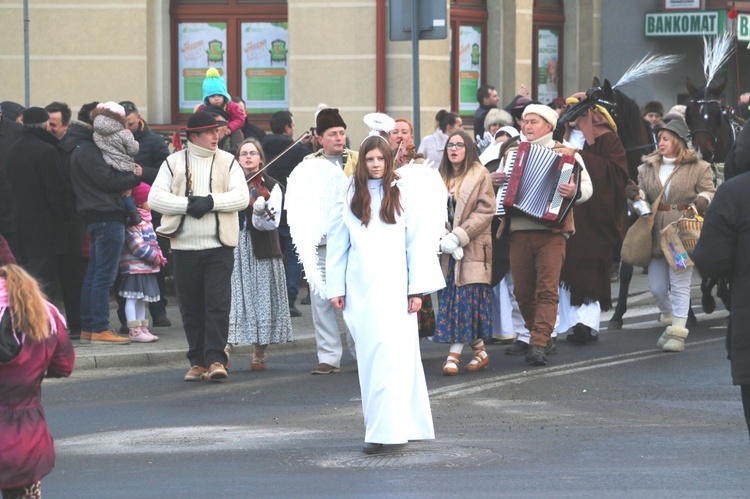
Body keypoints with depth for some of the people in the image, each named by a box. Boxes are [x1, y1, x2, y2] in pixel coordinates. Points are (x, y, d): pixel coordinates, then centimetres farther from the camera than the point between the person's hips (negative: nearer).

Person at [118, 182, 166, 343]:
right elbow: (136, 244, -20)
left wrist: (159, 257, 7)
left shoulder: (145, 218, 18)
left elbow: (152, 240, 21)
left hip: (147, 267, 10)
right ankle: (134, 330, -7)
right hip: (135, 265, -10)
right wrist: (153, 257, -16)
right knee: (132, 298, -6)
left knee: (142, 299, 14)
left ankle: (143, 329, 19)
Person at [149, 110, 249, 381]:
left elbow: (241, 196, -4)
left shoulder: (228, 162, 7)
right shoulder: (174, 162, 7)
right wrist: (188, 205, -14)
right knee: (191, 307, 5)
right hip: (185, 246, 1)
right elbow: (155, 197, -3)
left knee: (218, 303, -8)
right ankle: (197, 361, 12)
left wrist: (210, 202, -16)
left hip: (219, 246, -1)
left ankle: (215, 359, -8)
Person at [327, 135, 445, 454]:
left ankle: (387, 429, -18)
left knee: (391, 354, -13)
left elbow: (418, 243, 3)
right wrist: (336, 288, 7)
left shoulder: (403, 197, 3)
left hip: (394, 287, -3)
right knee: (369, 358, 4)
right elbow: (337, 246, 13)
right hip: (360, 290, 3)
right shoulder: (350, 199, 10)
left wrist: (417, 289, -3)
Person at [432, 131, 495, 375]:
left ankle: (455, 353, -10)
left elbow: (486, 210, -8)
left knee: (466, 297, -9)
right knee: (448, 297, 2)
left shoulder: (480, 174, -1)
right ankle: (479, 351, 10)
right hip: (446, 249, 5)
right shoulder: (441, 177, 14)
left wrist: (459, 236, -15)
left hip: (471, 247, -5)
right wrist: (442, 238, -7)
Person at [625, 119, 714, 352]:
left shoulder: (698, 167, 1)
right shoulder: (648, 167, 12)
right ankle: (670, 321, 30)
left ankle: (678, 333, 0)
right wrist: (636, 194, -9)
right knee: (656, 286, 7)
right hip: (656, 234, 4)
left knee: (680, 284, -4)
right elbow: (644, 197, 13)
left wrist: (703, 198, -20)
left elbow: (710, 192, 2)